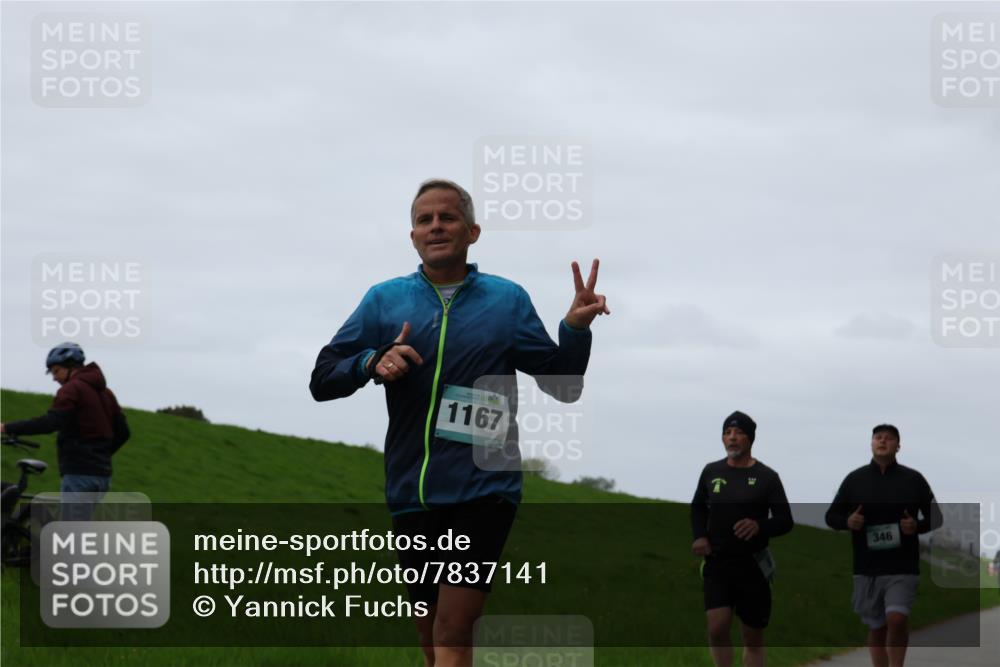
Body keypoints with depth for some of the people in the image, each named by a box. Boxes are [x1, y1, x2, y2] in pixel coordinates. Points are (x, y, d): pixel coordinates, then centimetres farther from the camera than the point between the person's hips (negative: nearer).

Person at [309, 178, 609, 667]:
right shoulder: (384, 299, 8)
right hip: (410, 493, 3)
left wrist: (576, 329, -10)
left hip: (483, 490, -3)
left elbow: (561, 383, 9)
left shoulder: (507, 299, 6)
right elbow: (321, 381, 6)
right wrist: (373, 363, -14)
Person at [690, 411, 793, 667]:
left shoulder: (766, 477, -2)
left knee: (753, 637, 6)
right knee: (717, 627, -16)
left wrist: (760, 526, -23)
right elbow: (698, 509, 22)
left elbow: (785, 521, -2)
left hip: (753, 566, -1)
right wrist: (700, 536, 2)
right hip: (717, 562, 1)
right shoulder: (711, 472, 6)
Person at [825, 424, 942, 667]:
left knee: (896, 620, -19)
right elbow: (831, 516, 11)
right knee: (876, 627, 9)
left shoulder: (913, 480, 3)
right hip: (867, 567, 2)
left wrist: (917, 526, -12)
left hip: (902, 567, -2)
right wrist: (847, 521, -11)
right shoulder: (855, 479, 6)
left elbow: (936, 517, 9)